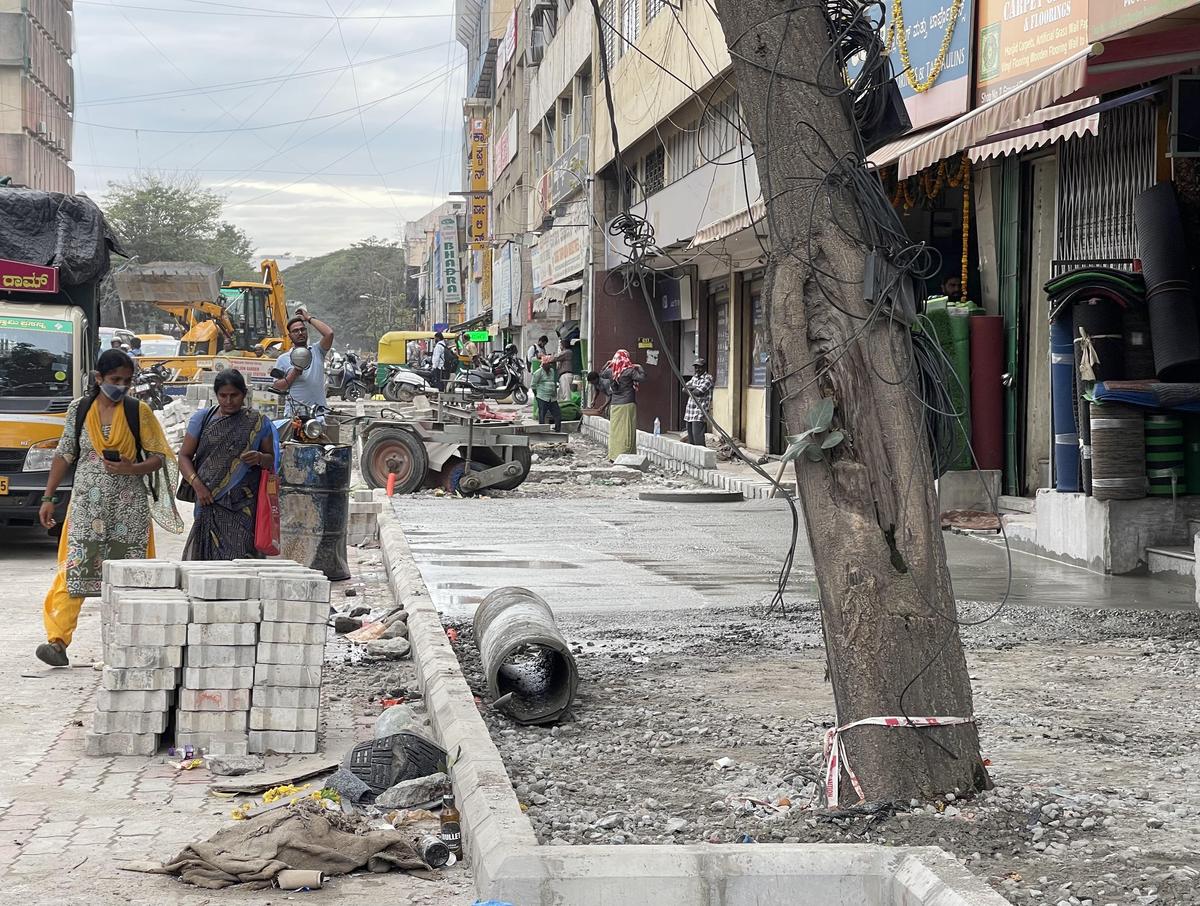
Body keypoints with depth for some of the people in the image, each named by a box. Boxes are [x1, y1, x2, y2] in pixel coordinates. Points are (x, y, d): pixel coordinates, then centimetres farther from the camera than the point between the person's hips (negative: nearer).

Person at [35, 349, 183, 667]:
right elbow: (64, 456, 11)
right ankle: (58, 641, -13)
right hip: (87, 506, 0)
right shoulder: (79, 410, 7)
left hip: (129, 507, 0)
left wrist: (132, 469, -16)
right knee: (73, 569, -10)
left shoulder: (139, 412, 3)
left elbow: (159, 457, 3)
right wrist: (48, 498, 6)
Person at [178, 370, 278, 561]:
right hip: (208, 501, 1)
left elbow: (271, 459, 13)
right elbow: (184, 455, 8)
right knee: (205, 555, -7)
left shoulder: (258, 423, 9)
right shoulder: (202, 419, 9)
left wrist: (260, 458, -11)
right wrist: (197, 484, -8)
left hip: (242, 506, -1)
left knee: (238, 557, -12)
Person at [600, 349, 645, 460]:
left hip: (614, 405, 5)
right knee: (626, 432, -2)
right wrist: (639, 368, -4)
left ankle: (612, 456, 11)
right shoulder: (629, 371, -10)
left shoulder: (610, 371, 5)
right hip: (627, 405, -5)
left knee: (614, 431, 10)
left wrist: (607, 365, 29)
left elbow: (601, 375, 23)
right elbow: (642, 378, -19)